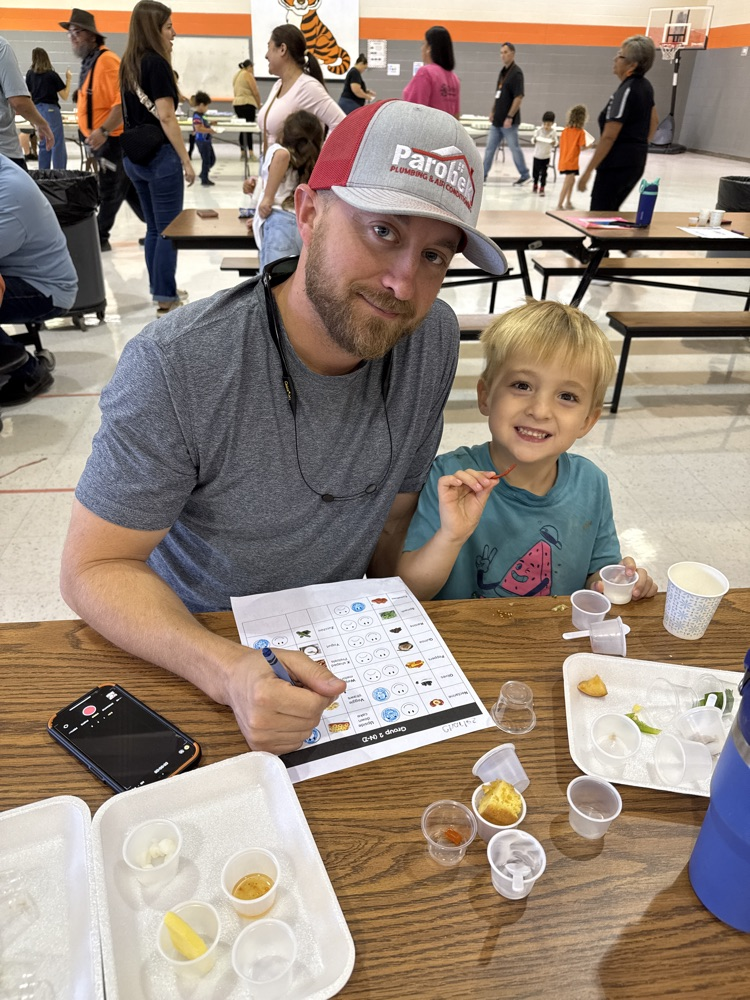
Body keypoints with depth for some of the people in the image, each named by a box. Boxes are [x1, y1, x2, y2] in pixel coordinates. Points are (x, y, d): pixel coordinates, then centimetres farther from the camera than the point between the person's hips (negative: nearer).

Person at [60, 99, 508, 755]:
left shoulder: (432, 339, -11)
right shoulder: (172, 368, -25)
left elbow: (396, 512, 1)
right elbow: (95, 567, -20)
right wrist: (228, 670, -35)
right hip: (191, 643, -2)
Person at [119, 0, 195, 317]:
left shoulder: (128, 63, 13)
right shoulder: (156, 63, -11)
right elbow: (166, 117, -17)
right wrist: (186, 161, -15)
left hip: (134, 156, 8)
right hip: (159, 155, -8)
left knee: (153, 227, 16)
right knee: (169, 229, -3)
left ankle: (159, 289, 23)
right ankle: (166, 300, 0)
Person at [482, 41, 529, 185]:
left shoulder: (516, 73, -12)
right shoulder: (503, 71, 12)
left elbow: (518, 97, -18)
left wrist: (510, 117, -21)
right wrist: (493, 111, 17)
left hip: (508, 121, -8)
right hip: (497, 120, 8)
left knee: (514, 148, 2)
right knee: (490, 148, 10)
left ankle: (524, 174, 14)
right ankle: (483, 174, 17)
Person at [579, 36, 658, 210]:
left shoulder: (626, 91, -16)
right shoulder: (646, 86, 11)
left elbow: (608, 137, -22)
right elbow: (654, 121, 26)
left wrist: (588, 171, -21)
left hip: (617, 165, -10)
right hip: (636, 163, 10)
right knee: (610, 213, 17)